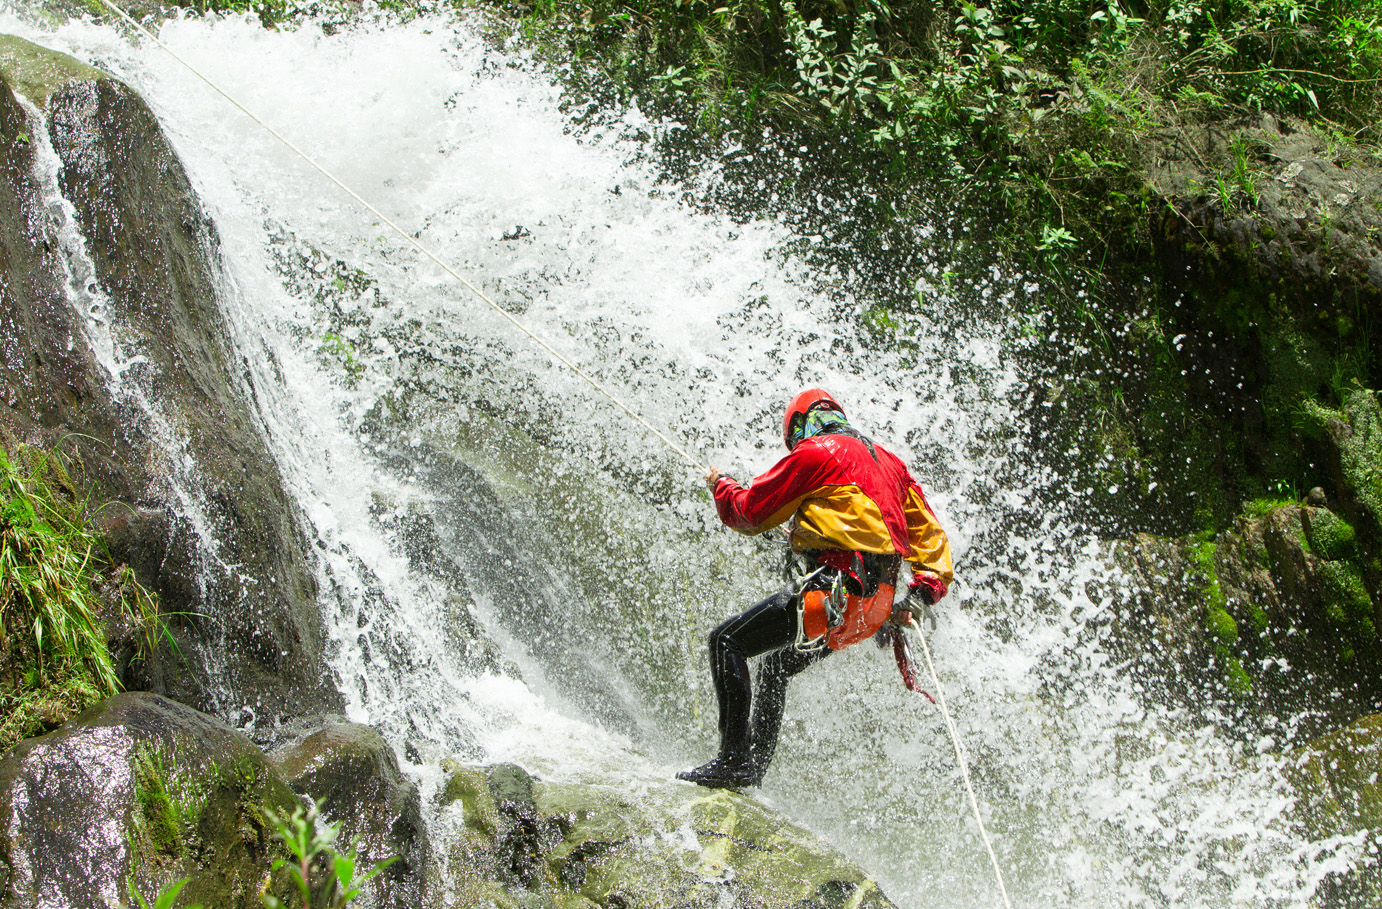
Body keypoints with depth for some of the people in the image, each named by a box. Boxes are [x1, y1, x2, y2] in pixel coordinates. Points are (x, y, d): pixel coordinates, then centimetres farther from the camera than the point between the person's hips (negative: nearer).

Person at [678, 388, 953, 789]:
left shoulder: (813, 452, -1)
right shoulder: (888, 461, 23)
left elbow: (750, 512, 2)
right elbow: (930, 533, 18)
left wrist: (720, 484, 22)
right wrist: (923, 591, 9)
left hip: (839, 586, -9)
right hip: (877, 604, 9)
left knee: (727, 641, -4)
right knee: (776, 664, 26)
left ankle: (735, 759, -14)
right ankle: (756, 766, 26)